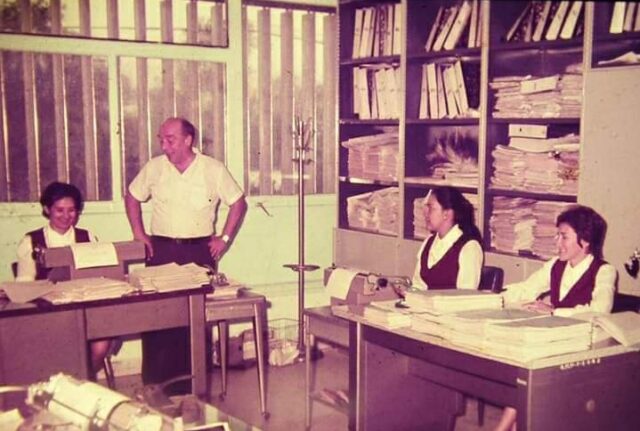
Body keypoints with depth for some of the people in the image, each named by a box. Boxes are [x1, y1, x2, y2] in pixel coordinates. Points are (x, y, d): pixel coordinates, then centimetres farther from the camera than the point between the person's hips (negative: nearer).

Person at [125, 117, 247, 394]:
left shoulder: (213, 169, -2)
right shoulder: (154, 168, 2)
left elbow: (238, 203, 6)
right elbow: (132, 197, 16)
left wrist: (224, 238, 1)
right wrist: (138, 234, 8)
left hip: (199, 250, -1)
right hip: (162, 249, 1)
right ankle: (155, 383, 6)